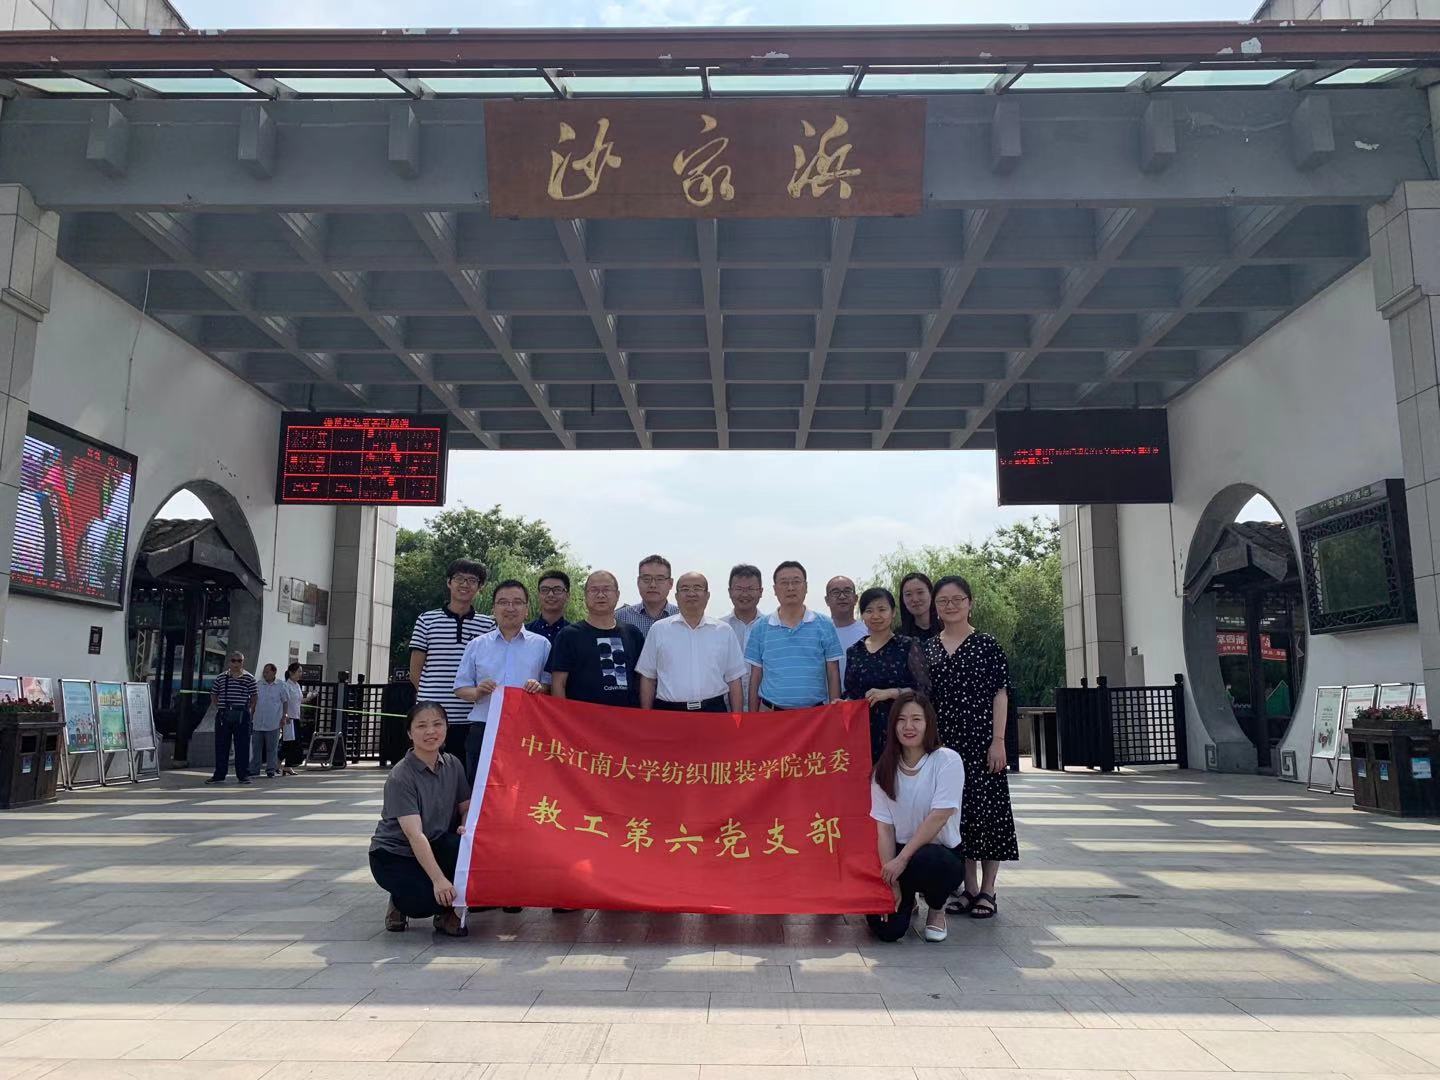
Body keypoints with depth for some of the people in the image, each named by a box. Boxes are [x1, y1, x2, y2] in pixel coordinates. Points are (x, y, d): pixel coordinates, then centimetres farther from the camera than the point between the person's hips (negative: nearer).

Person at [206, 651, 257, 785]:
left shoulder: (249, 678, 3)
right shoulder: (221, 677, 9)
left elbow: (253, 697, 6)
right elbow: (213, 695, 17)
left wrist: (249, 711, -1)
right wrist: (220, 708, 8)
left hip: (242, 715, -2)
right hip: (223, 715, 2)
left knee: (242, 746, 0)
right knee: (221, 745, 6)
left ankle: (243, 775, 6)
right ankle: (219, 775, 14)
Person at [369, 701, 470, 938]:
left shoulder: (453, 765, -3)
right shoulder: (401, 776, -21)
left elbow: (466, 808, 5)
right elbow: (414, 834, -29)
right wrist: (438, 880, -37)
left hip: (435, 847, 5)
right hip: (392, 855, -5)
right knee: (432, 897, -31)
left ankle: (446, 912, -4)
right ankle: (401, 902, 7)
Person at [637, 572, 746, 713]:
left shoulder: (724, 631, 6)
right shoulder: (658, 629, 3)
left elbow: (733, 679, 7)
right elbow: (648, 678, 6)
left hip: (713, 711, 1)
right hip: (669, 712, -1)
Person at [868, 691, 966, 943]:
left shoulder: (947, 760, -10)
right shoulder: (884, 769, 2)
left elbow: (939, 816, -16)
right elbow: (884, 827, -3)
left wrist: (902, 859, -19)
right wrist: (891, 881, -13)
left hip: (942, 853, -3)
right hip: (899, 853, 3)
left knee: (926, 861, -39)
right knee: (886, 928, -17)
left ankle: (937, 909, -2)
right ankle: (907, 900, 22)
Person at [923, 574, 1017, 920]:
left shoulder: (987, 645, -1)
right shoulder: (928, 649, 9)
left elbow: (1000, 695, -3)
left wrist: (998, 741, -10)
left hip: (980, 740, -3)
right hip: (943, 743, 4)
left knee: (986, 810, -1)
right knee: (955, 810, 7)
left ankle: (988, 891, 10)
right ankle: (969, 888, 17)